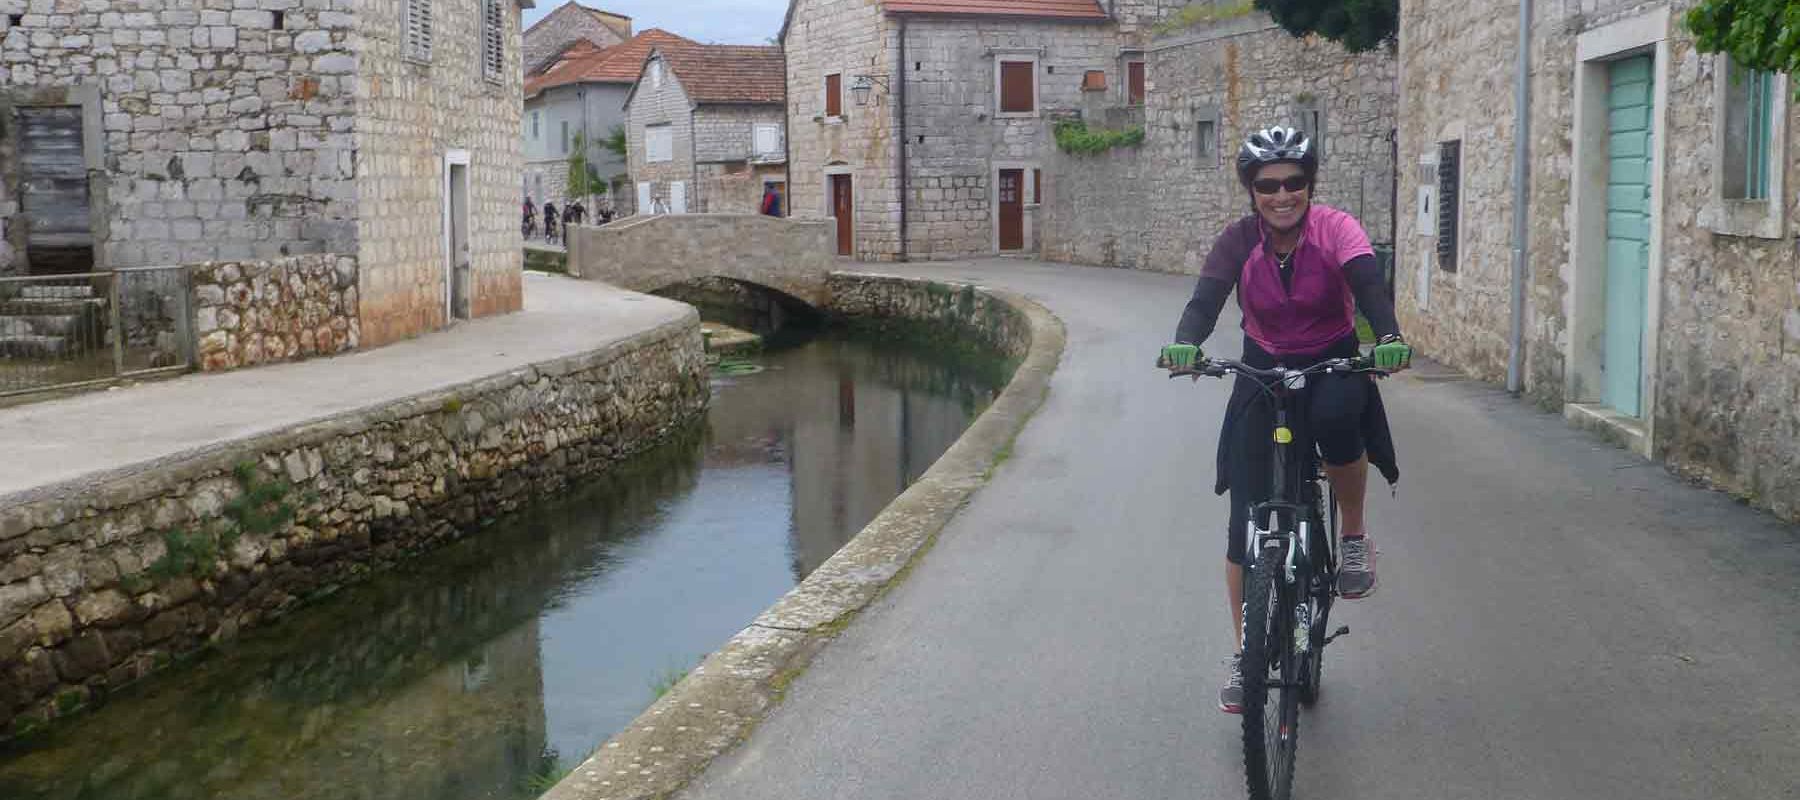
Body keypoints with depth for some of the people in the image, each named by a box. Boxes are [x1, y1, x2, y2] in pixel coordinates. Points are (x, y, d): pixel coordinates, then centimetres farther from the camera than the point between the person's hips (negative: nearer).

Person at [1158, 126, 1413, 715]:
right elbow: (1207, 298, -26)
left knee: (1335, 419, -39)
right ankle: (1244, 656, 9)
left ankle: (1355, 539, -10)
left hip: (1333, 363, -1)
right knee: (1247, 517, -5)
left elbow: (1369, 285, -31)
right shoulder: (1240, 241, -13)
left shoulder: (1335, 229, -16)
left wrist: (1389, 337, -52)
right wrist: (1184, 344, -49)